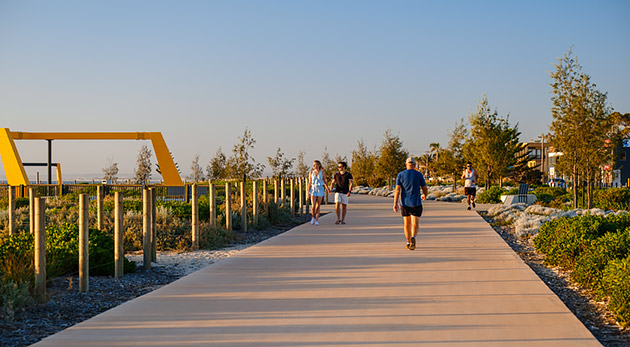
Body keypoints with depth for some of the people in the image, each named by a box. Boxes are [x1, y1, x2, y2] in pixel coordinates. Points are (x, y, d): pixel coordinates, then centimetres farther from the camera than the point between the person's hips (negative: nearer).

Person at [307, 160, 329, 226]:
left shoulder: (322, 173, 1)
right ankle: (313, 217, 17)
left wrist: (328, 189, -3)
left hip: (320, 190, 0)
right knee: (313, 206, -10)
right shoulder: (311, 173, 3)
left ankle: (317, 220, 7)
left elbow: (325, 182, 8)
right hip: (313, 190, 0)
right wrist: (308, 193, 0)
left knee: (318, 206, 0)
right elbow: (309, 183, 4)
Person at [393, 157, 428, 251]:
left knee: (407, 223, 17)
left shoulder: (400, 175, 1)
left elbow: (397, 189, -6)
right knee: (415, 224, -4)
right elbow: (425, 189, 3)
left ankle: (408, 242, 26)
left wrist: (395, 203, -8)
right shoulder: (419, 175, -1)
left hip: (405, 203, 2)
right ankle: (413, 237, -31)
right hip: (416, 203, -2)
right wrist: (425, 195, 26)